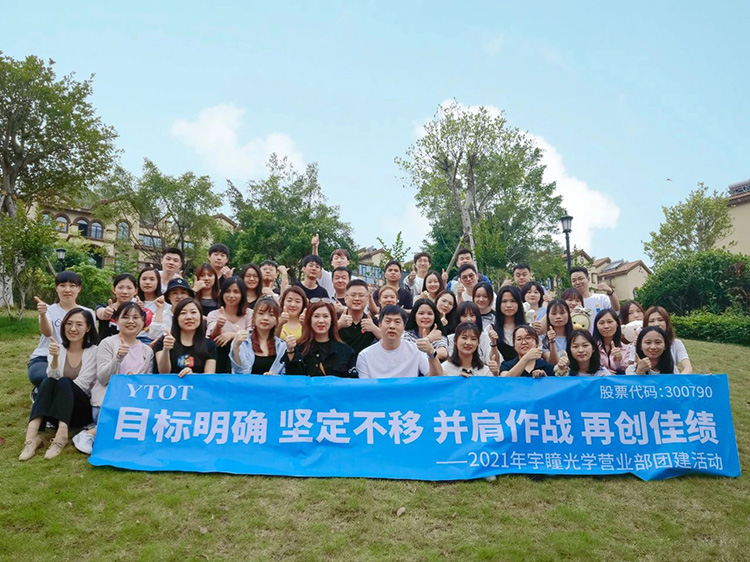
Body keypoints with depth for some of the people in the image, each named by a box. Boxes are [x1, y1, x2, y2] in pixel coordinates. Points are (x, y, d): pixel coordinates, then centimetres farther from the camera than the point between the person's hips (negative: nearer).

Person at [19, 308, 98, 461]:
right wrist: (55, 358, -29)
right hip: (58, 410, 3)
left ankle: (62, 433, -41)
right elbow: (53, 379, -12)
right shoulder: (57, 349, 6)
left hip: (83, 410, -3)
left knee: (64, 383, -29)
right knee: (47, 383, -25)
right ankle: (32, 435, -38)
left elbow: (83, 384, -10)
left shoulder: (94, 351, -4)